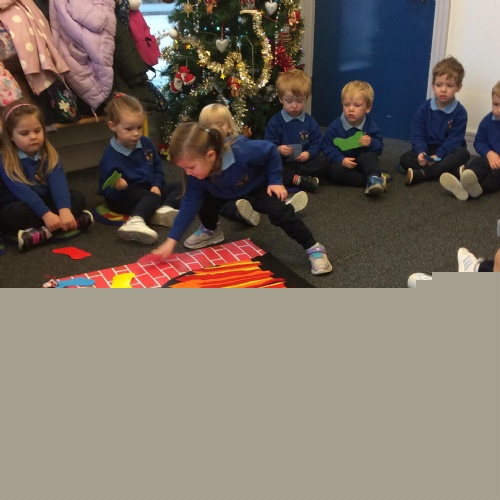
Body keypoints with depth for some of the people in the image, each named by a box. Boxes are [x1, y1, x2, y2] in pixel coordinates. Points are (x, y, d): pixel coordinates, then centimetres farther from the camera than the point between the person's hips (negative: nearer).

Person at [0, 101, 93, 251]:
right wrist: (46, 214, -41)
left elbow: (58, 181, -21)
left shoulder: (49, 154, -5)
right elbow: (22, 191, -29)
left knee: (77, 197, -16)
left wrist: (64, 210, -38)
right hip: (13, 209, -4)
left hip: (45, 201, 4)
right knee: (21, 213, -37)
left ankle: (43, 232, -32)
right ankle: (76, 221, -32)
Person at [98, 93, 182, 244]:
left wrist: (156, 185, -6)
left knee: (179, 187, 0)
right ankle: (136, 222, -58)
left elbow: (157, 167, 13)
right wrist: (118, 188, -43)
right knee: (153, 197, -32)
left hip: (148, 189, 8)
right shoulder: (110, 156, -21)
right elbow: (110, 193, -20)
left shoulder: (146, 143, -2)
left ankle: (164, 209, -29)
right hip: (122, 198, -8)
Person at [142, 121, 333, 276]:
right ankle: (210, 231, 19)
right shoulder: (197, 170, -28)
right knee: (204, 199, -13)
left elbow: (271, 151, -28)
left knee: (280, 212, -22)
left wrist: (275, 181, -23)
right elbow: (190, 202, -24)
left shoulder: (242, 153, -45)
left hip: (258, 185, -5)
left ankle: (314, 248, -10)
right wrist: (171, 240, -28)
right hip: (225, 190, 5)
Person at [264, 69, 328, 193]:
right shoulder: (275, 122, -3)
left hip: (303, 160, 3)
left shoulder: (310, 121, 5)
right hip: (282, 161, -3)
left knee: (322, 163, -22)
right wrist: (278, 150, -29)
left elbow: (317, 142, 5)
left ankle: (289, 177, -28)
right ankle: (299, 179, -34)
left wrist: (309, 153, -17)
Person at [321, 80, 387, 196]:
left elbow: (380, 146, 1)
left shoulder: (371, 125, -4)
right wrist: (341, 160, -24)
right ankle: (370, 181, -35)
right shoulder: (336, 126, -10)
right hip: (342, 162, -1)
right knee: (333, 170, -34)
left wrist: (372, 143, -24)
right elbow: (327, 147, -8)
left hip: (362, 161, 1)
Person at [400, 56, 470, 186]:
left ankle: (422, 174, -38)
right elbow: (417, 135, -5)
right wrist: (421, 152, -26)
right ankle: (451, 171, -35)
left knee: (463, 153, -32)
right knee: (405, 158, -25)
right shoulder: (424, 109, 0)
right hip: (427, 151, 2)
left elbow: (454, 139, -12)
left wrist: (438, 156, -28)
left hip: (447, 153, -1)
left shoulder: (460, 112, -5)